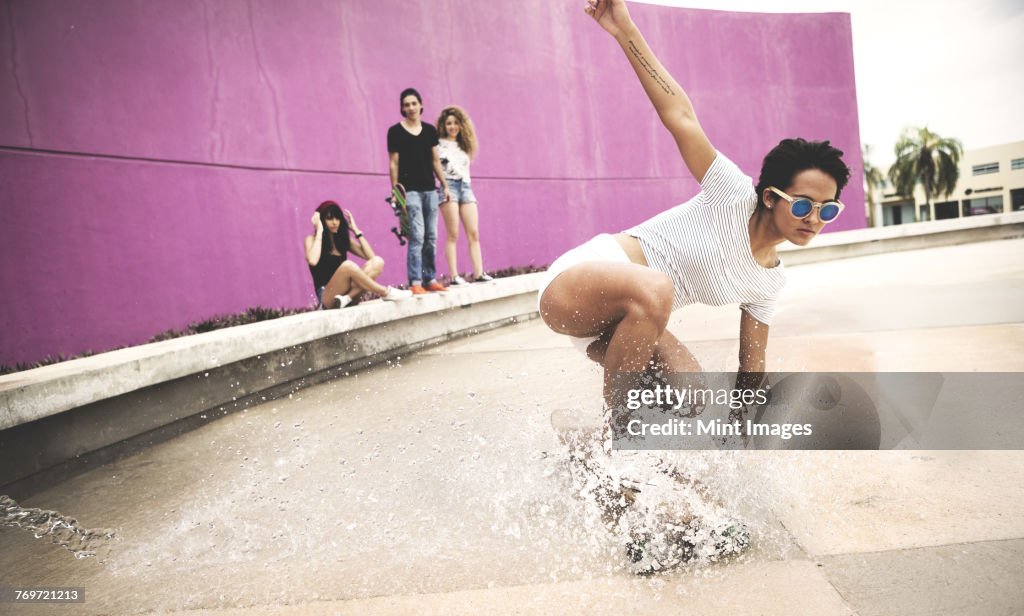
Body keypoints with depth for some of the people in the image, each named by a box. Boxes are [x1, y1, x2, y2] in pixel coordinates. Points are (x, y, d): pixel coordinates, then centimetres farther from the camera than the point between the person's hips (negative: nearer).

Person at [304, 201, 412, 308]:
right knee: (348, 266, -34)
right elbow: (313, 261, -22)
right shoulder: (312, 239, 2)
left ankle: (347, 298, -32)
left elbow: (371, 256, 3)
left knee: (377, 262, -15)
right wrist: (319, 230, -12)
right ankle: (385, 292, -18)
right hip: (327, 297, -5)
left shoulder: (344, 239, 15)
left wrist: (355, 230, 5)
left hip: (348, 290, 5)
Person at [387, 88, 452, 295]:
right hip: (410, 190, -5)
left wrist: (445, 186, 12)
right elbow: (393, 164, -2)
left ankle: (430, 279, 15)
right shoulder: (395, 131, 0)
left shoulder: (430, 130, 12)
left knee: (431, 237, 7)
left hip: (430, 189, 5)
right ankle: (415, 282, -8)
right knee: (417, 236, -11)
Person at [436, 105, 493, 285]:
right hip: (449, 186, -5)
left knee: (474, 234, -4)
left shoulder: (464, 144, 21)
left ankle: (479, 273, -7)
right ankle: (454, 276, -9)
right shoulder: (439, 144, 6)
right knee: (453, 235, -9)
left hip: (465, 186, 5)